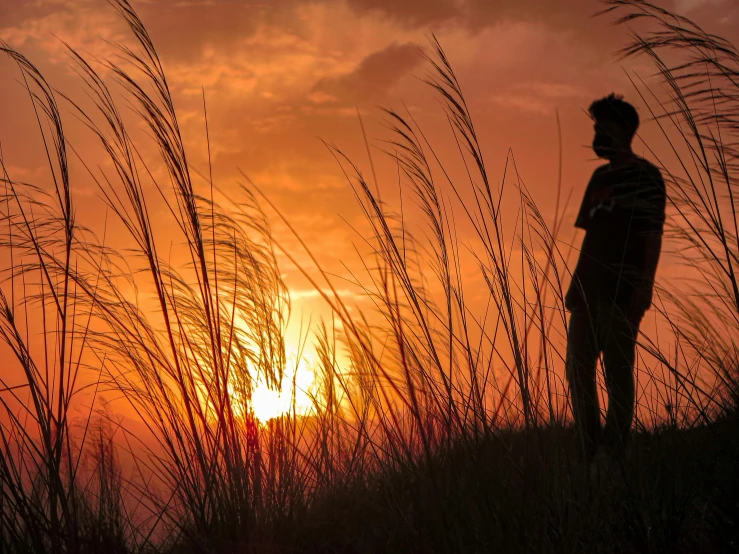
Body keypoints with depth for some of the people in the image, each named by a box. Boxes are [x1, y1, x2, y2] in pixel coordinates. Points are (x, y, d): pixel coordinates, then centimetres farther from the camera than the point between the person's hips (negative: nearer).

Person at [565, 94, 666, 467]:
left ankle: (615, 450, 0)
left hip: (623, 291, -8)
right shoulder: (599, 177, 18)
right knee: (578, 369, 8)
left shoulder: (644, 176, -4)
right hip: (590, 289, 8)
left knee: (617, 369, -5)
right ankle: (588, 451, 17)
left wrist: (646, 283, -18)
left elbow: (653, 235, -10)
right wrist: (576, 284, 16)